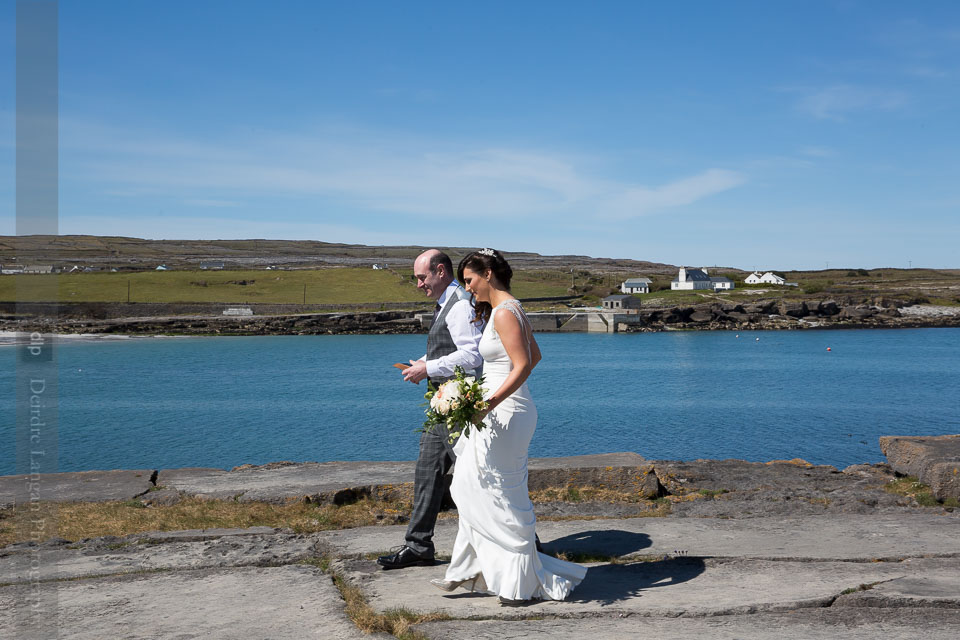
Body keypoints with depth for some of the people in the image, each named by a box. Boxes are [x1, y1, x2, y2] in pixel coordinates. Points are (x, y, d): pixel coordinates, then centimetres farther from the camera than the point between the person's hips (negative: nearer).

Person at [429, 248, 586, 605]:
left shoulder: (504, 313, -16)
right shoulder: (509, 309, 14)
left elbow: (523, 366, -23)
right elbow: (534, 356, 22)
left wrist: (489, 402, -29)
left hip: (505, 412, -10)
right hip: (501, 410, 10)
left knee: (503, 498, -2)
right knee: (476, 491, 14)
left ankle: (522, 582, 10)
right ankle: (469, 571, 22)